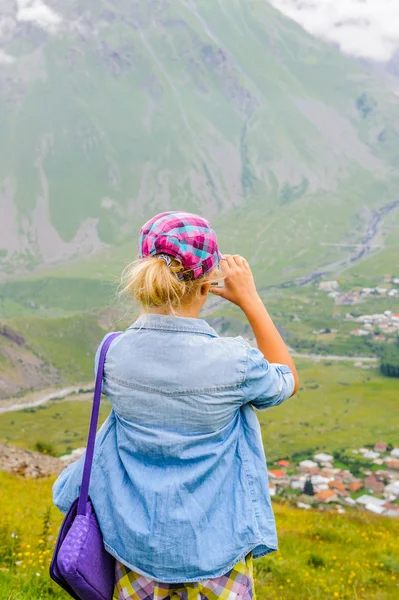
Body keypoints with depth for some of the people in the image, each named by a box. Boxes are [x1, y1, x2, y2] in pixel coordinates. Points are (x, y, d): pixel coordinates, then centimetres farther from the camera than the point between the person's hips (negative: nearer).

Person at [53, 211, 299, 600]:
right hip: (214, 545, -2)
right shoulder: (234, 363, -25)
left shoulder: (112, 353, -17)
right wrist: (250, 300, -5)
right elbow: (288, 381, -2)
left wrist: (150, 305, 2)